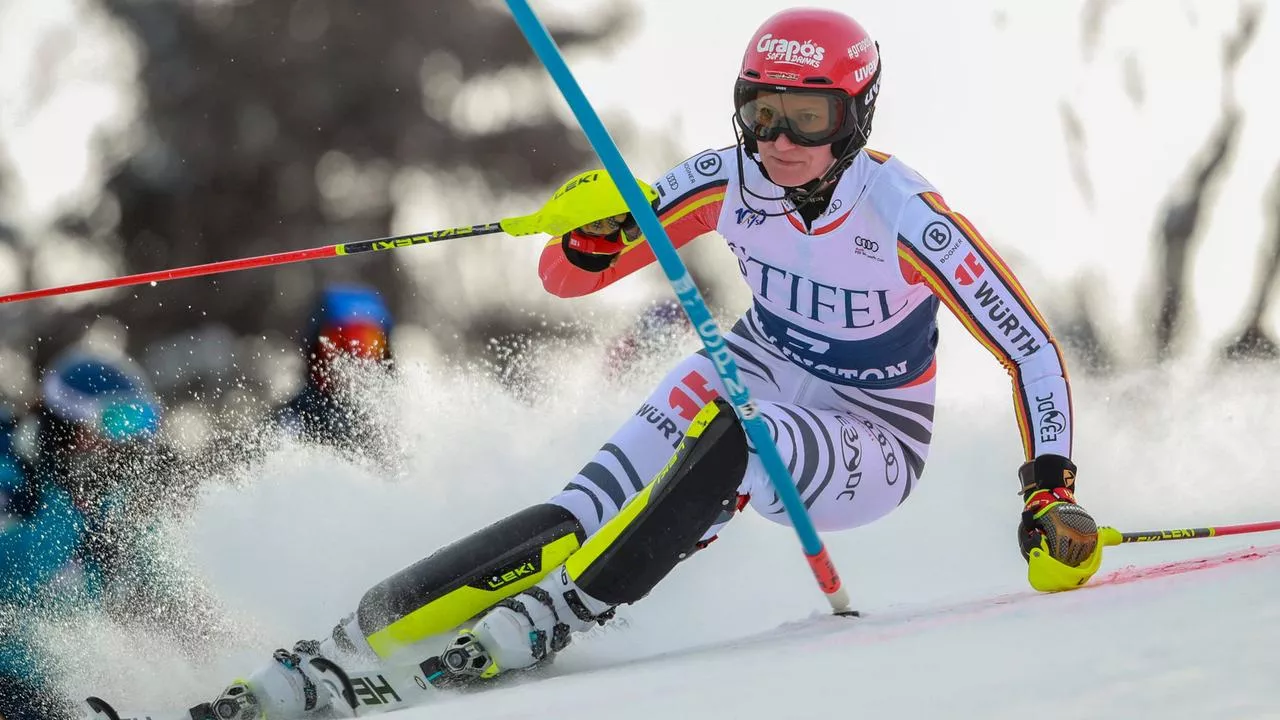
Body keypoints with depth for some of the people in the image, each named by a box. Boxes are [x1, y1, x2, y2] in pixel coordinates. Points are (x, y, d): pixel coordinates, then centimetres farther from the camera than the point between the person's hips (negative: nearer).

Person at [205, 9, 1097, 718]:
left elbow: (1031, 349, -19)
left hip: (869, 450, -3)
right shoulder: (729, 183, -12)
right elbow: (567, 278, -6)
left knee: (729, 438, -38)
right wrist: (596, 235, -29)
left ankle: (547, 618, -36)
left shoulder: (909, 220, -24)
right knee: (575, 522, -22)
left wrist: (1051, 490, -29)